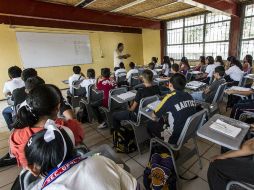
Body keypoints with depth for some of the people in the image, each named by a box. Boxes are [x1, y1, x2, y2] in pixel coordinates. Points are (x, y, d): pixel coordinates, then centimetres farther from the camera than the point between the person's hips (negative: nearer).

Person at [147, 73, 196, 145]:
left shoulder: (170, 98, -24)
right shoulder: (189, 96, -5)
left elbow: (154, 116, -10)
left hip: (175, 138, -7)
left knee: (150, 124, 13)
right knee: (162, 120, 24)